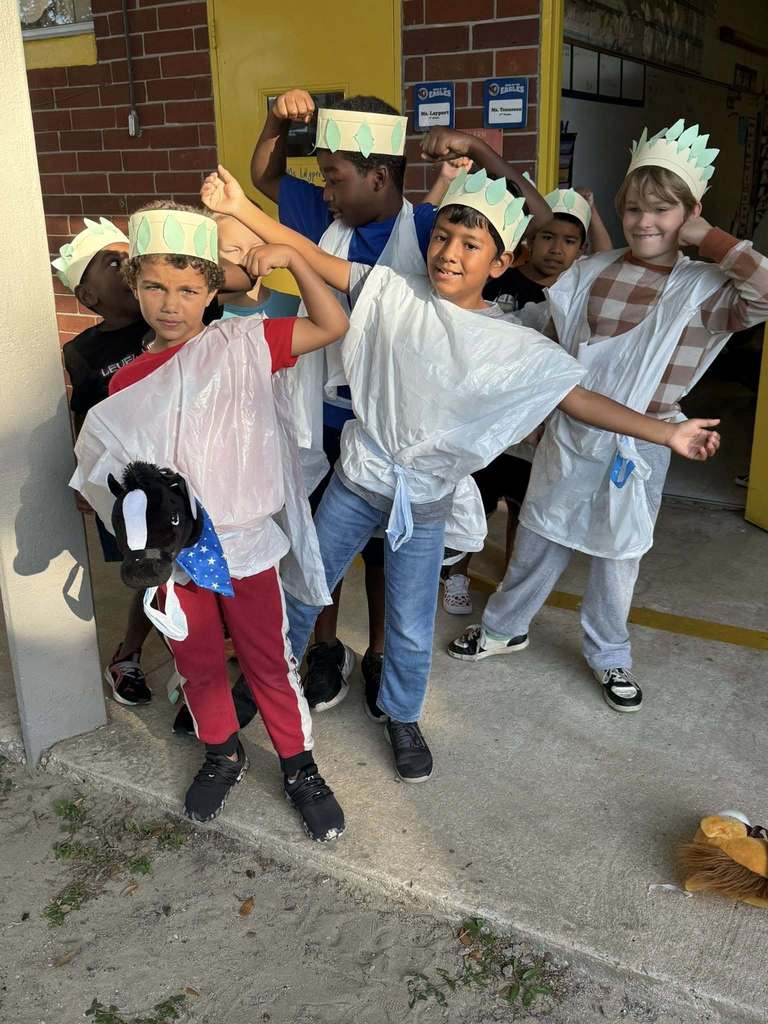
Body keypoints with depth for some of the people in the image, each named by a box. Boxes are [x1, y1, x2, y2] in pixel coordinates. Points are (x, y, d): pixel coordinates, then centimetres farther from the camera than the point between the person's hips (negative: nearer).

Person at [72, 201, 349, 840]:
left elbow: (333, 326, -8)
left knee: (269, 660, 11)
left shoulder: (243, 343, -7)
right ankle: (223, 755, 43)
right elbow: (117, 472, 6)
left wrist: (291, 258, -16)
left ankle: (299, 766, 31)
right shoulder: (126, 383, 1)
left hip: (245, 543, -2)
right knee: (198, 662, 19)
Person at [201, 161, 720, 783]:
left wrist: (667, 434, -9)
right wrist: (240, 208, -19)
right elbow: (313, 257, -11)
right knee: (304, 591, 18)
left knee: (412, 630, 12)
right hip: (357, 480, 1)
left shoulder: (518, 348, -11)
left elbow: (581, 399, -7)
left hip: (424, 503, 0)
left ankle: (400, 714, 41)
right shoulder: (393, 291, -10)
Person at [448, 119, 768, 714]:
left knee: (619, 556, 12)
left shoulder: (706, 288, -8)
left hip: (640, 447, -2)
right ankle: (506, 627, 37)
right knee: (538, 542, 15)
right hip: (571, 434, 2)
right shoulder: (591, 272, 0)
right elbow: (555, 341, 11)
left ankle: (609, 656, 34)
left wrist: (708, 239, -19)